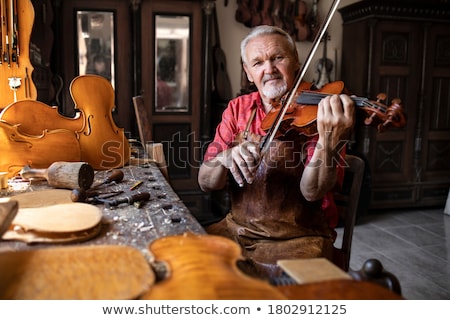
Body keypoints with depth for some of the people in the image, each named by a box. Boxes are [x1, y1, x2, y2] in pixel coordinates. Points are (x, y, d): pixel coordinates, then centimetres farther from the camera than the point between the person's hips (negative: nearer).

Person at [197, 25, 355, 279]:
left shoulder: (315, 110, -8)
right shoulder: (238, 109, 4)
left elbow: (312, 192, -20)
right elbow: (206, 183, -2)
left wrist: (328, 141, -38)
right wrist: (226, 159, -24)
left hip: (298, 238, -4)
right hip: (238, 229, 4)